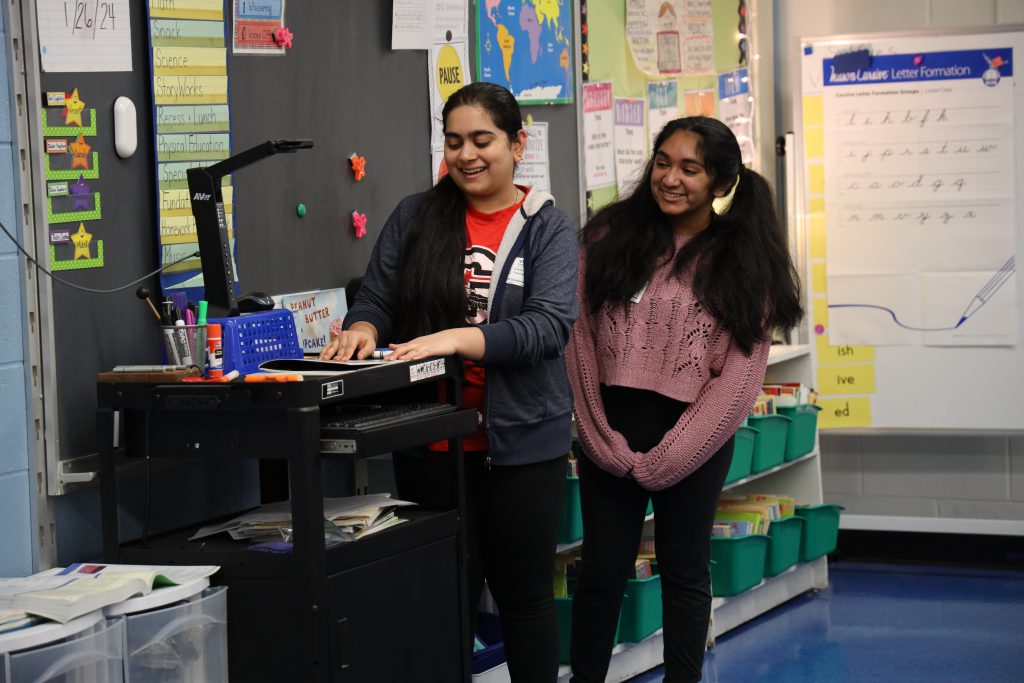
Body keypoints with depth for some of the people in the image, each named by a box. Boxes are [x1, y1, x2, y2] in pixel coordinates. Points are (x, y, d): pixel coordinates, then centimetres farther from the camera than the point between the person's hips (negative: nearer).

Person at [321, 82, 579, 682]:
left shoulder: (548, 228, -1)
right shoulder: (415, 218, 6)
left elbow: (550, 325, -15)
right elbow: (376, 301, 4)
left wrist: (457, 340, -29)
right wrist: (362, 331, -20)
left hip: (521, 441, -1)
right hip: (431, 441, 2)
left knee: (524, 595, 9)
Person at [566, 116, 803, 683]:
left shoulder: (742, 260, -3)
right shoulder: (611, 237, 0)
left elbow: (739, 376, -7)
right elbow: (580, 341, -2)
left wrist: (665, 458, -13)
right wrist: (602, 437, -11)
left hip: (694, 438, -1)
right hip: (611, 430, 1)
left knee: (684, 571, 10)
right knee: (601, 569, 8)